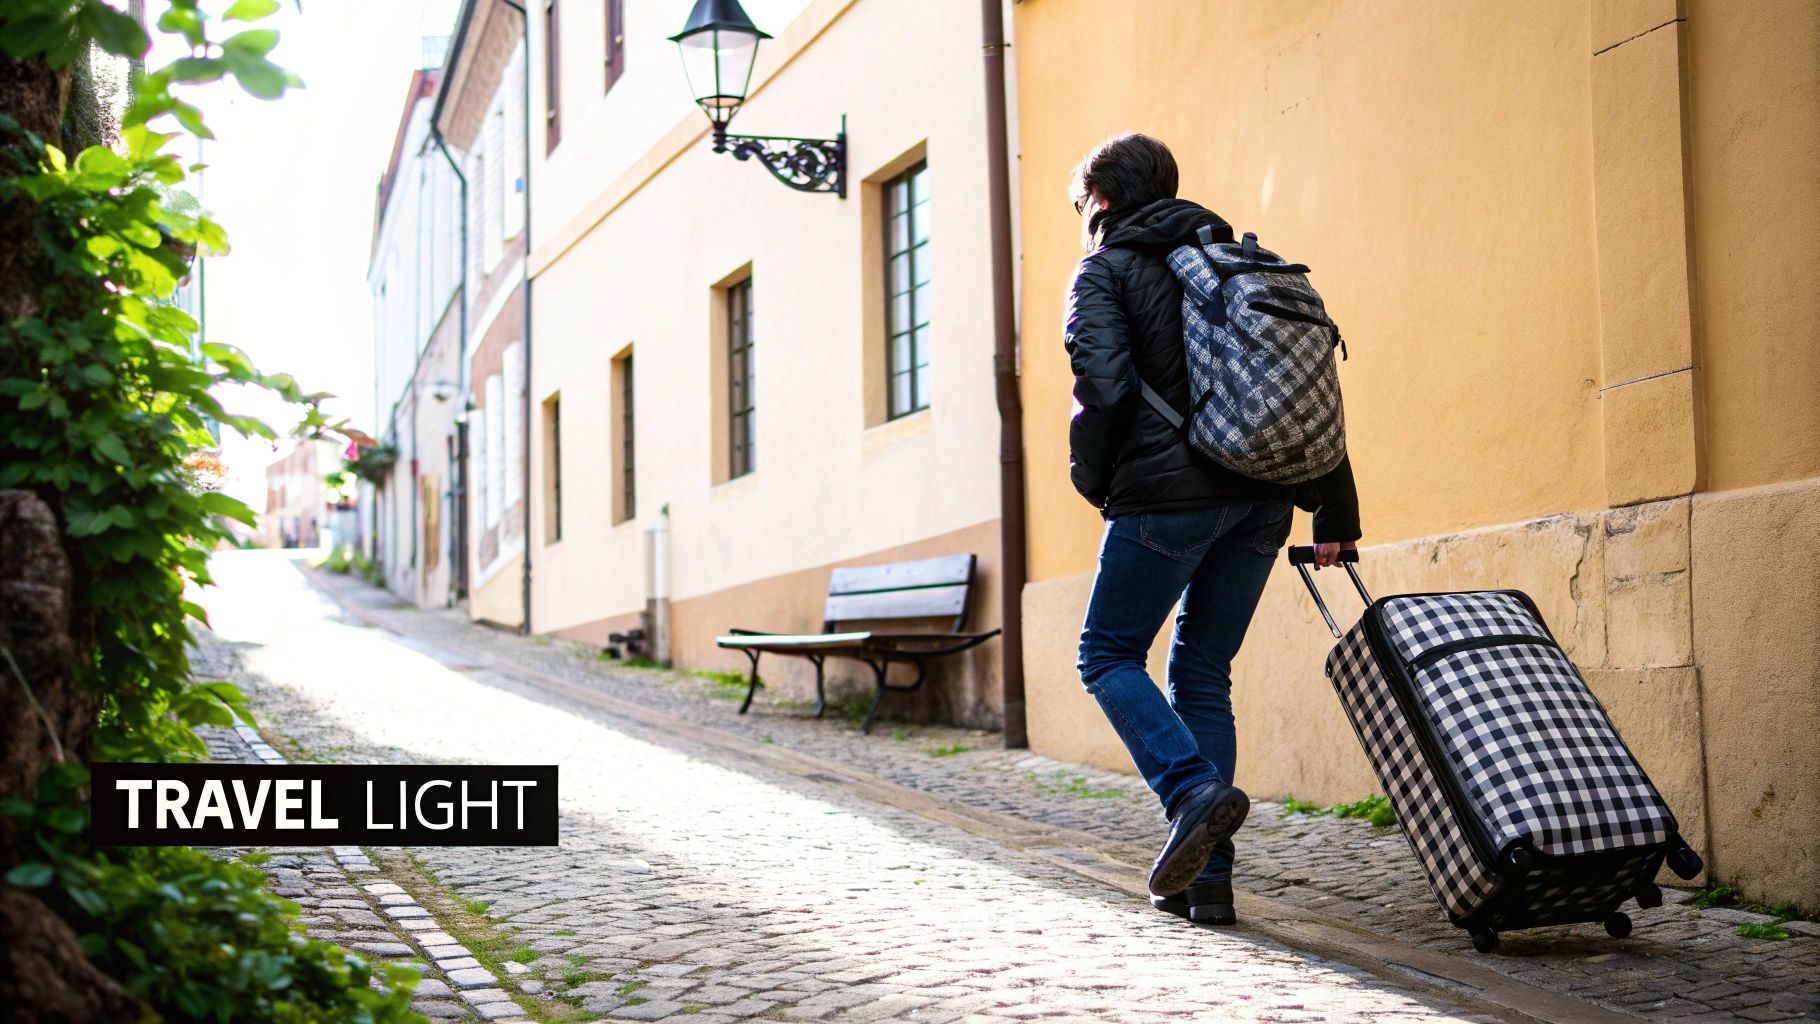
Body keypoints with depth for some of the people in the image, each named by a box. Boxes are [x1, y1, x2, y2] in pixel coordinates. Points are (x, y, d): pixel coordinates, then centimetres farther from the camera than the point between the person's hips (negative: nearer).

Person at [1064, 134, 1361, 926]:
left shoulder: (1105, 272, 3)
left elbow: (1104, 385, -15)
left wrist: (1092, 480, 2)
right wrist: (1335, 513, 14)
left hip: (1169, 493, -6)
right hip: (1262, 498, 6)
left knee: (1109, 656, 9)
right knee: (1204, 674, 13)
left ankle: (1195, 791, -13)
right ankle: (1206, 877, 10)